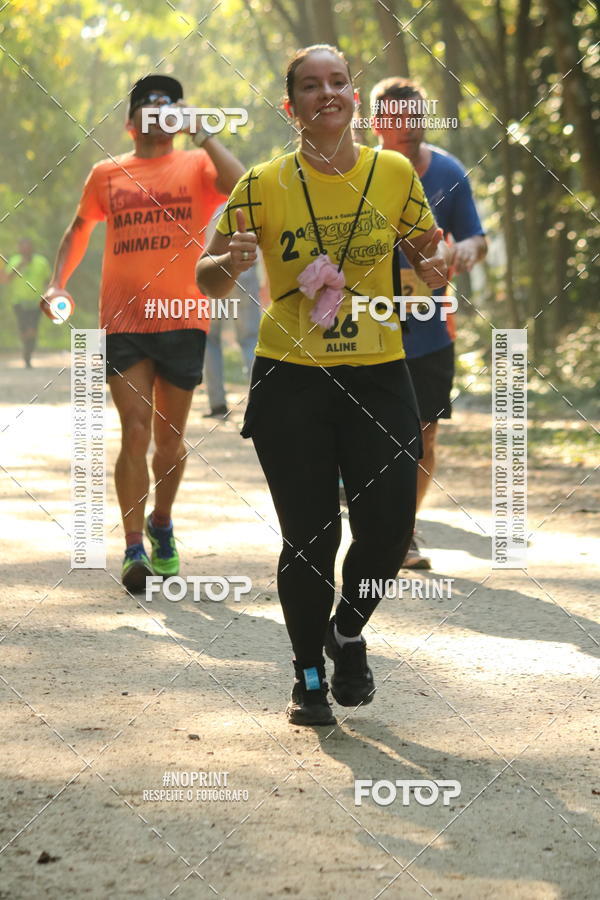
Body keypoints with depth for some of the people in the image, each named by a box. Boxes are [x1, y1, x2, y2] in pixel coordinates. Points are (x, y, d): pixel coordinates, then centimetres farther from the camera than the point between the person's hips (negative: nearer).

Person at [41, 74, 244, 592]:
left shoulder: (197, 165, 5)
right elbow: (80, 229, 23)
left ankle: (161, 524, 35)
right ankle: (134, 549, -5)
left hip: (182, 321, 0)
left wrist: (203, 135, -14)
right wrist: (58, 283, 11)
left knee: (170, 437, 11)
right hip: (123, 322, 0)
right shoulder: (107, 174, 10)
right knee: (136, 433, -10)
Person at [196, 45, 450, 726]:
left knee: (389, 529, -5)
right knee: (309, 537, 1)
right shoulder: (263, 185, -4)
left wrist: (435, 262, -9)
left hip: (378, 375, 2)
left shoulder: (395, 173, 1)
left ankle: (348, 632, 27)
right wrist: (230, 263, -21)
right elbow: (208, 278, 2)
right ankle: (308, 675, 22)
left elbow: (428, 248, 15)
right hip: (291, 380, -2)